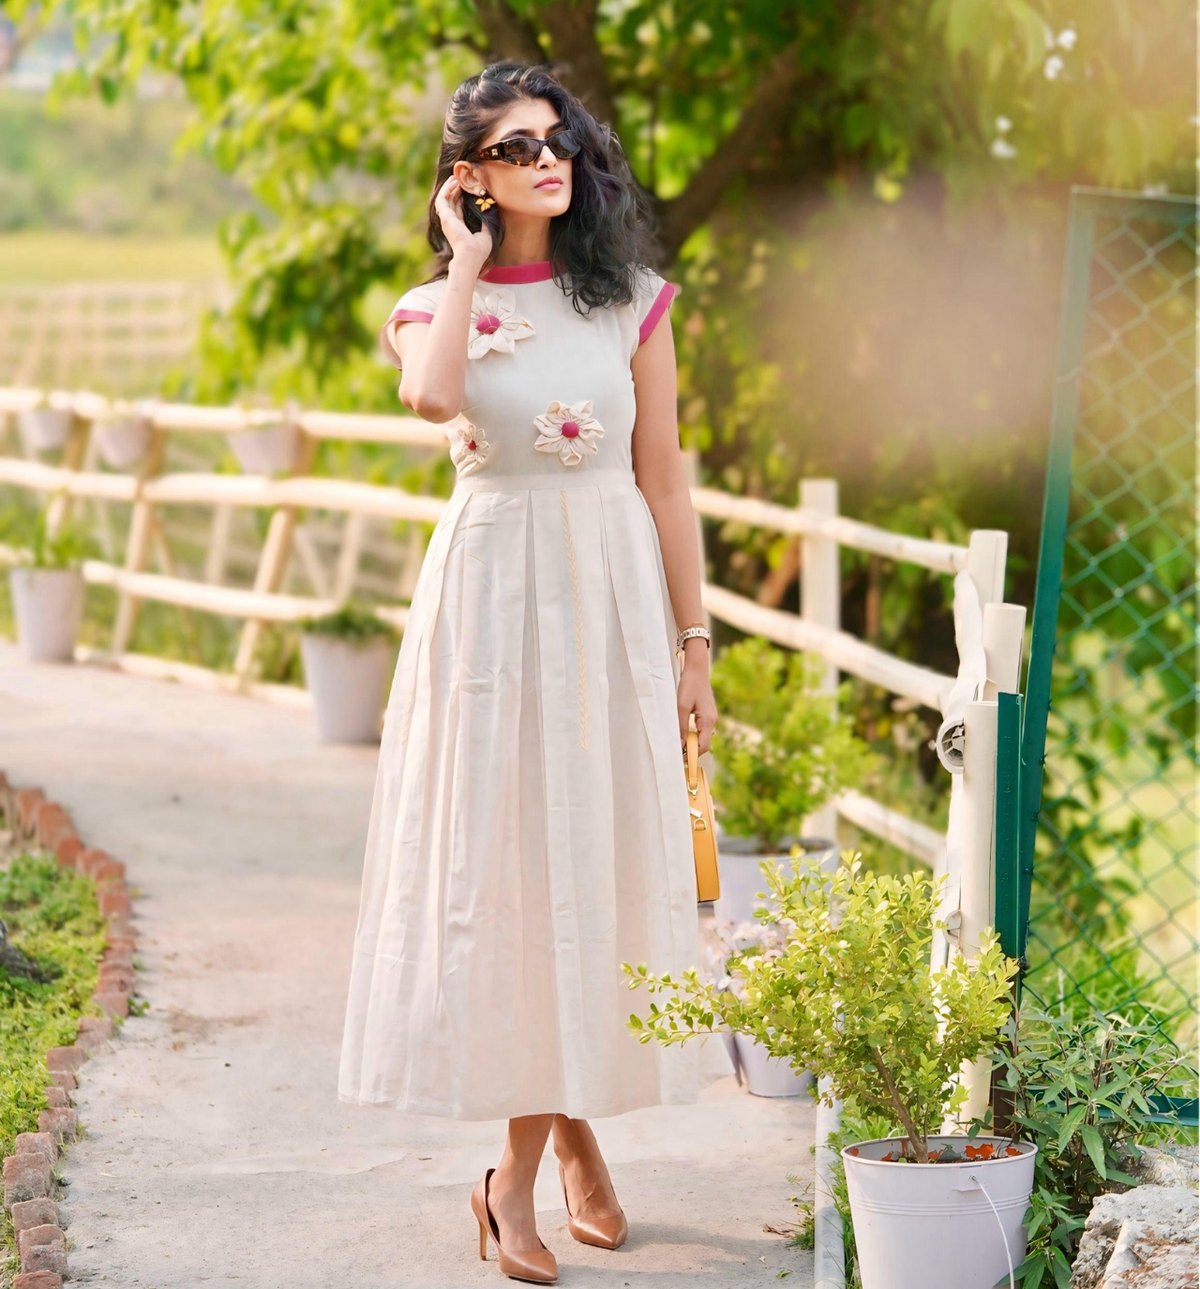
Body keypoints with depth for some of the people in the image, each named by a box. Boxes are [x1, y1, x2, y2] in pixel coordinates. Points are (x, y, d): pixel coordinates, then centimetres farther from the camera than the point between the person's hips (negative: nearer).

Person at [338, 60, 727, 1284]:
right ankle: (563, 1135, 9)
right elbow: (432, 398, -21)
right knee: (498, 860, -2)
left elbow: (663, 477, 7)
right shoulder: (435, 306, 4)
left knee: (596, 859, 3)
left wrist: (693, 643, 5)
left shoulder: (630, 302, 6)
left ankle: (525, 1164, 15)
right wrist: (468, 260, -9)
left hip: (612, 597, 1)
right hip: (490, 595, -1)